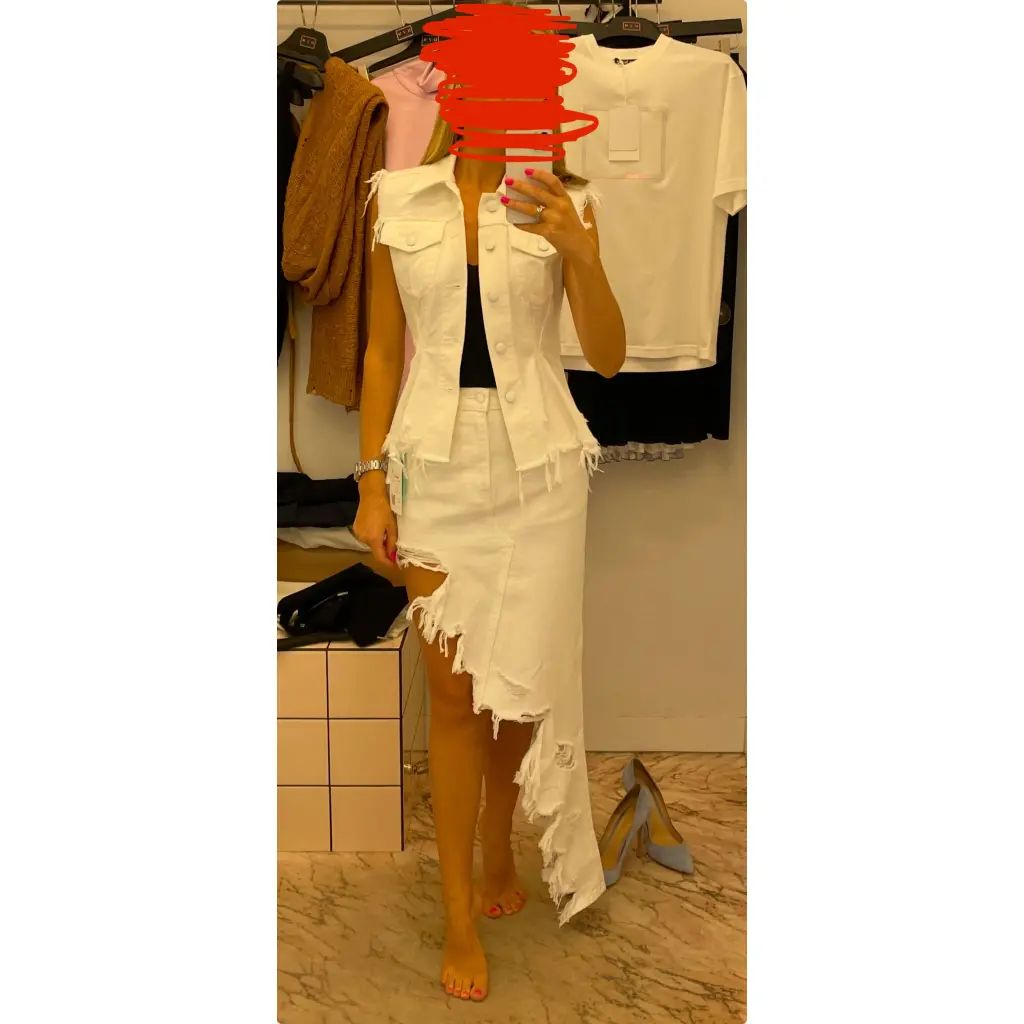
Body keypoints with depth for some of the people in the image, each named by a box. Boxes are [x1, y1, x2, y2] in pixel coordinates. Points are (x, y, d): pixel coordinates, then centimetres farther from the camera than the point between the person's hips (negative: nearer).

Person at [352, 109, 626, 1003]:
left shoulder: (563, 201, 0)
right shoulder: (396, 199, 4)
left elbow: (607, 358, -5)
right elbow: (383, 350, 5)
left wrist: (581, 251, -21)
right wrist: (371, 480, 0)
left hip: (537, 463, 0)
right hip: (438, 461, 1)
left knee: (523, 679, 9)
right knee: (455, 688, 4)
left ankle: (500, 847, 37)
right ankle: (461, 914, 18)